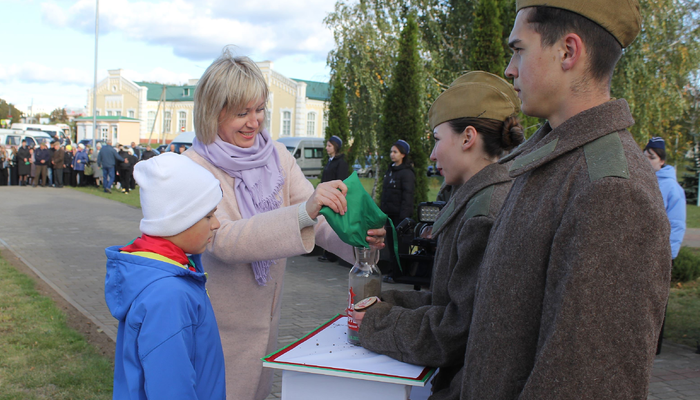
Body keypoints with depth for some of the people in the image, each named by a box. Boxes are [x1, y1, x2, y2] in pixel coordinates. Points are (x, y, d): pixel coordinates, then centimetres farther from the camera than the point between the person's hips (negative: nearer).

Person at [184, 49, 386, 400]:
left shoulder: (276, 155, -2)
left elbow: (317, 218, -10)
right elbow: (222, 239, -31)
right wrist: (303, 212, -44)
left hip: (265, 316, 5)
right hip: (217, 325, -5)